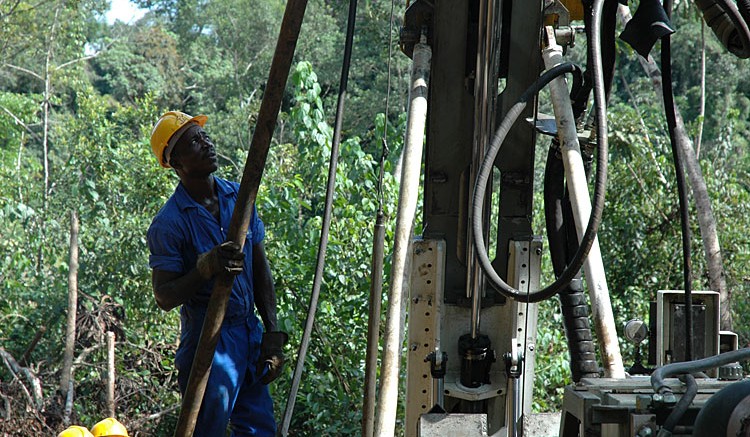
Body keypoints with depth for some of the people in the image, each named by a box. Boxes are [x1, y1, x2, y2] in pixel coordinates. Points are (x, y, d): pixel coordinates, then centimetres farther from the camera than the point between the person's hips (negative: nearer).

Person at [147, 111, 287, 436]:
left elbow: (260, 270, 11)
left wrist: (272, 332, 6)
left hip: (250, 331, 6)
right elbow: (164, 297, -13)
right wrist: (204, 269, -29)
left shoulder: (240, 197, 5)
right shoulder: (168, 223, -13)